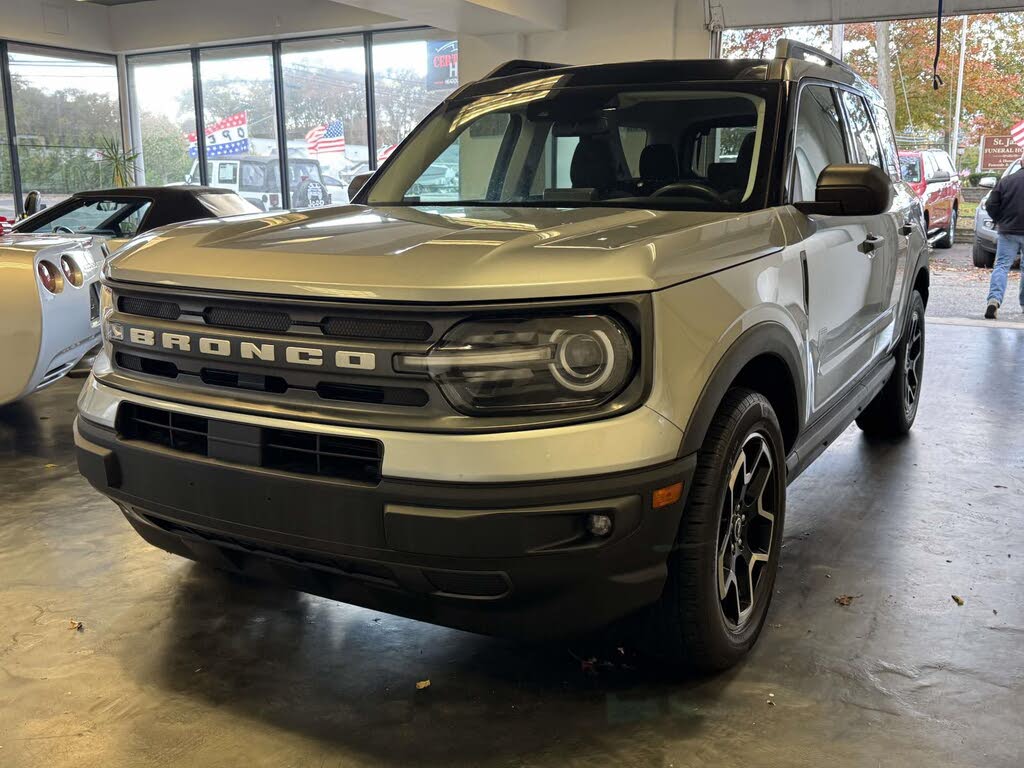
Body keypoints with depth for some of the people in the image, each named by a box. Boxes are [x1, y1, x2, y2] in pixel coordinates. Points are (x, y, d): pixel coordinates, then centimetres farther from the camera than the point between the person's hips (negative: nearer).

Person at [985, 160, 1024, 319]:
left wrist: (1000, 221, 14)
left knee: (1002, 266, -1)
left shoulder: (1005, 181, 3)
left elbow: (991, 205, 1)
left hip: (1007, 233, 1)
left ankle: (994, 298, -21)